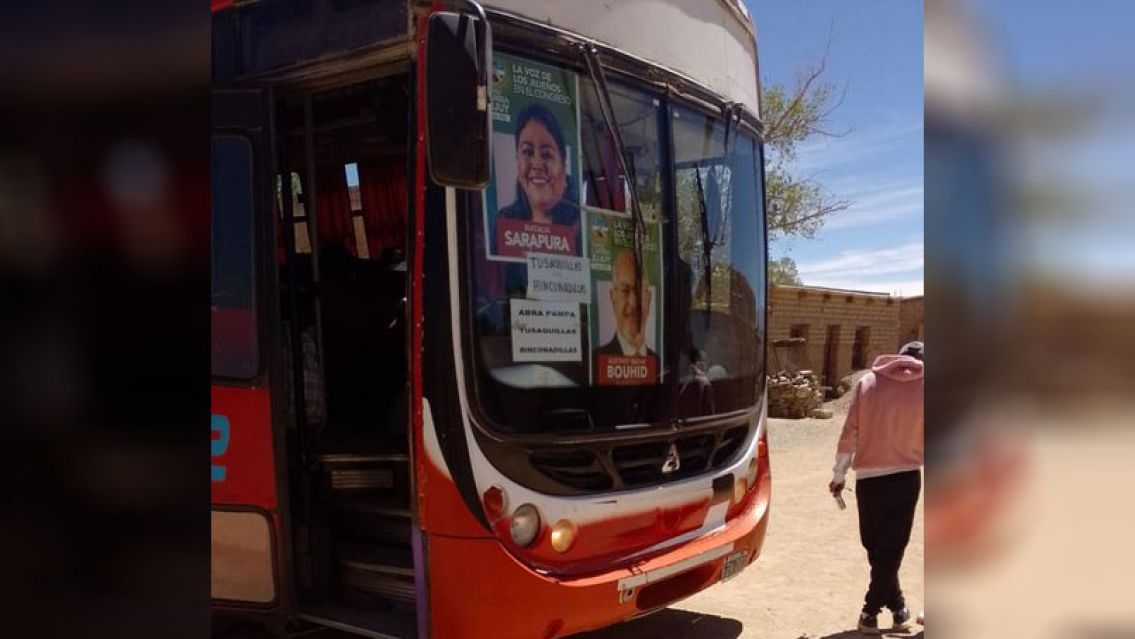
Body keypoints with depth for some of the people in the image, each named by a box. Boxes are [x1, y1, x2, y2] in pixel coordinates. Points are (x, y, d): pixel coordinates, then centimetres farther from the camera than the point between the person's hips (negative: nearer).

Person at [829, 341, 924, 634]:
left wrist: (839, 474, 7)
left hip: (869, 478, 1)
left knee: (875, 545, 15)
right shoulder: (921, 388, -2)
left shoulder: (867, 382, 0)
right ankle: (871, 610, 7)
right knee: (891, 548, 7)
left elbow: (849, 433, -1)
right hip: (906, 477, 0)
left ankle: (896, 606, 20)